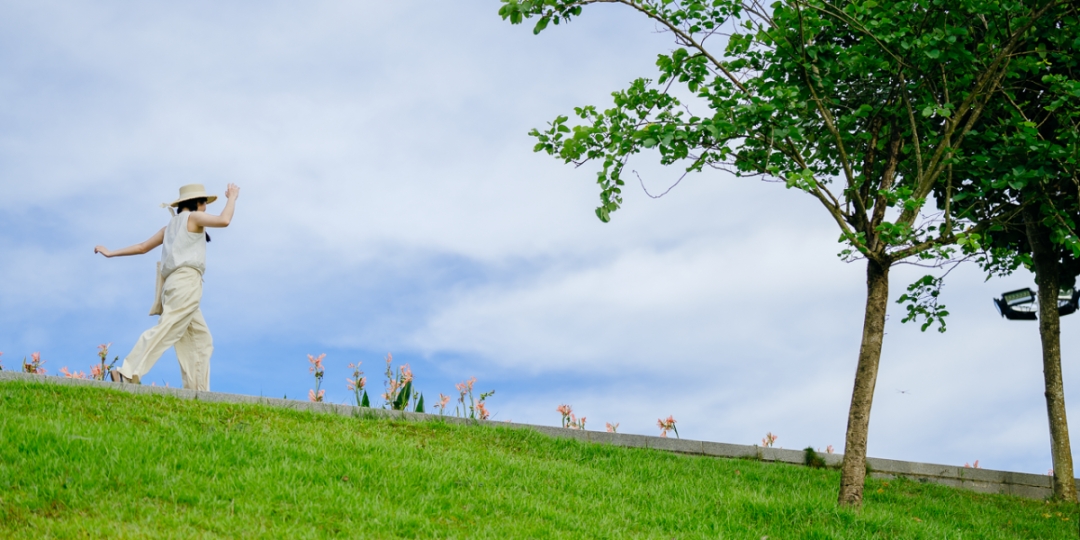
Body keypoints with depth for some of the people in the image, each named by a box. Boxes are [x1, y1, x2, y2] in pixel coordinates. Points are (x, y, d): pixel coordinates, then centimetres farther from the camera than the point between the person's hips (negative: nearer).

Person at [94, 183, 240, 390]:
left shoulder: (170, 227, 27)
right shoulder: (192, 217, 4)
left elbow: (142, 247, 25)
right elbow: (224, 220, -9)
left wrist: (111, 253, 32)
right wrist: (232, 197, 6)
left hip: (174, 283, 9)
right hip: (187, 281, -9)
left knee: (201, 340, 7)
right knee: (165, 330, -18)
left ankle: (198, 391, 1)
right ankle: (127, 373, -27)